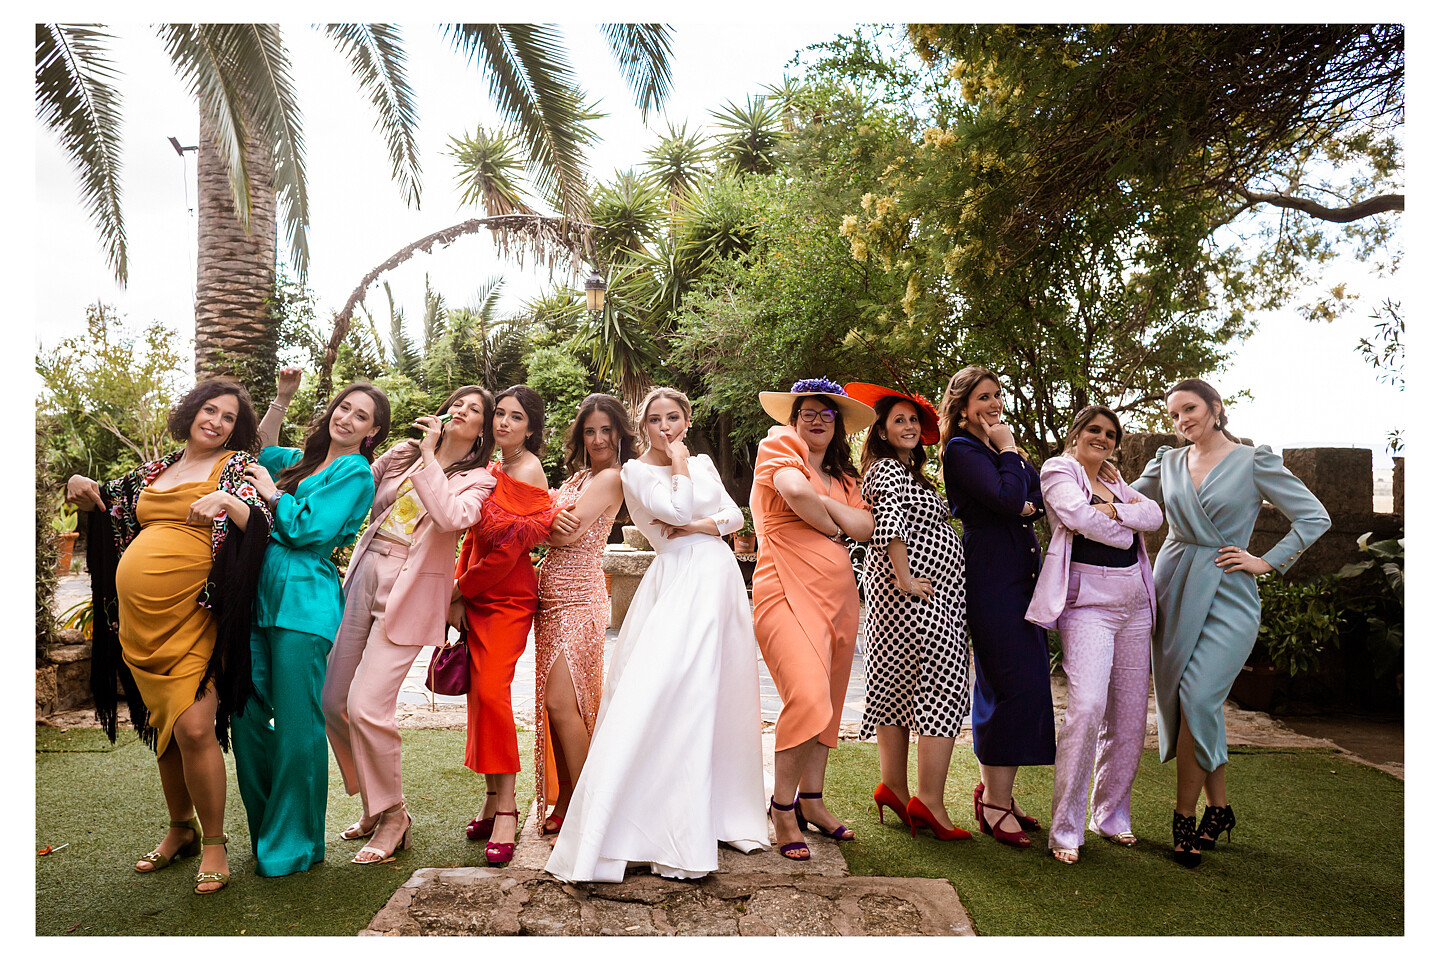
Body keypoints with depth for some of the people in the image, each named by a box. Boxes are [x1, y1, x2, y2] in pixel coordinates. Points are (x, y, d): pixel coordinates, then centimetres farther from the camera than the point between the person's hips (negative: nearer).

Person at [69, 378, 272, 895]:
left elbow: (263, 523, -8)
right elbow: (105, 501, 30)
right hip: (139, 619, 5)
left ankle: (214, 843, 2)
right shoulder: (156, 469, 17)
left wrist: (227, 500, -25)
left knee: (193, 727, -14)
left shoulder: (238, 465, 4)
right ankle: (180, 829, 31)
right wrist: (79, 484, 9)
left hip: (193, 616, -5)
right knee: (164, 726, 13)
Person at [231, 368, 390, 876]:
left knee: (296, 725, -4)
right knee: (247, 714, 9)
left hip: (303, 604, -7)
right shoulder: (307, 460, 18)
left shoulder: (354, 472, -4)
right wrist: (281, 398, 27)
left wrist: (273, 492, 1)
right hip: (260, 595, 8)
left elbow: (309, 529, -12)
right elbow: (261, 450, 37)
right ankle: (265, 830, 26)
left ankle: (294, 843, 10)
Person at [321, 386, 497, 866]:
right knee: (332, 701, 7)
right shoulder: (403, 453, 13)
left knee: (366, 706, -13)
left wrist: (428, 457, -14)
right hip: (364, 576, 5)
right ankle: (372, 804, 26)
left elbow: (451, 517, -19)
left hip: (410, 593, -5)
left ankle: (392, 815, 8)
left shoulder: (478, 480, 1)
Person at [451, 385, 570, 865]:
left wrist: (459, 590, -6)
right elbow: (474, 535, 15)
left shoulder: (527, 470, -9)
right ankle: (493, 799, 17)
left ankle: (506, 807, -5)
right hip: (475, 596, 8)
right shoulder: (491, 468, 15)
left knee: (491, 690, -14)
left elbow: (510, 544, -16)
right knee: (479, 693, 7)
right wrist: (458, 595, 5)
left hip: (508, 596, -8)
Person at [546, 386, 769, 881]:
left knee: (721, 696, 10)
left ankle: (721, 812, 24)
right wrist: (678, 462, -3)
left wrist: (701, 526, -8)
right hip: (680, 583, -6)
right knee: (661, 692, -15)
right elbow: (680, 509, -15)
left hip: (721, 579, 6)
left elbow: (736, 514, 8)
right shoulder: (636, 472, 0)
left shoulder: (703, 464, 17)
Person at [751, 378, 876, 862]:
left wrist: (824, 504, -8)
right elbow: (796, 491, -19)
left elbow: (865, 527, 5)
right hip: (789, 591, -7)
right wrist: (833, 527, -4)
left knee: (827, 702, 12)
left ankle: (811, 801, 26)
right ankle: (782, 808, -4)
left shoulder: (844, 477, 21)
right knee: (808, 698, -20)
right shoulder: (780, 445, 2)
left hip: (838, 594, 8)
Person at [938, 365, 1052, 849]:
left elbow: (1038, 496, 14)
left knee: (1014, 682, 11)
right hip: (991, 577, -9)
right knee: (1015, 684, -9)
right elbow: (1008, 500, -20)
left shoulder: (1000, 445, 20)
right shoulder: (962, 449, -8)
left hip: (1020, 574, 9)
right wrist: (1008, 449, -8)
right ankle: (996, 803, 1)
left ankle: (995, 788, 23)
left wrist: (1030, 504, -8)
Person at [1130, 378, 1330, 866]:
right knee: (1182, 702, 3)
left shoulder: (1254, 462, -1)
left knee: (1197, 700, -13)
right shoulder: (1168, 462, 10)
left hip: (1227, 593, -4)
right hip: (1174, 588, 4)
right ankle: (1218, 808, 20)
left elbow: (1314, 517, 2)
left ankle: (1184, 815, 0)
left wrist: (1266, 562, -4)